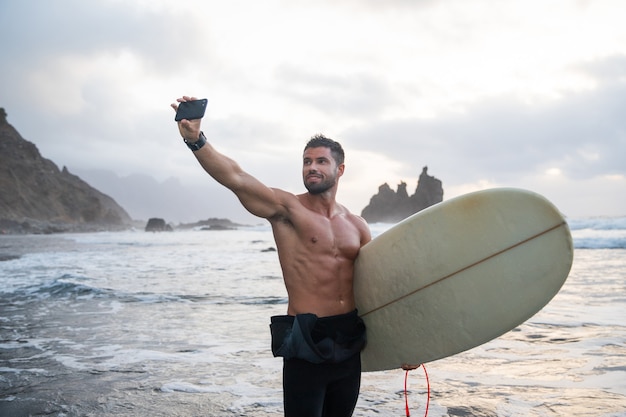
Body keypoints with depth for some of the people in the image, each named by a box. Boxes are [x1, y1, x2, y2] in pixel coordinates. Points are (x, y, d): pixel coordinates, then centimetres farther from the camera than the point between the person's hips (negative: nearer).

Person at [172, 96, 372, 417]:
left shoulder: (356, 225, 9)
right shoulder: (287, 209, -6)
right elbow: (235, 178, -21)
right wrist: (195, 140, -36)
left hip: (350, 342, 6)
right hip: (306, 344, -5)